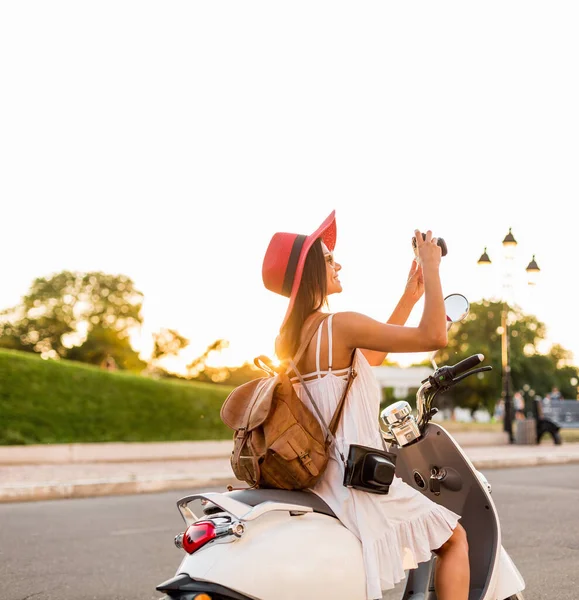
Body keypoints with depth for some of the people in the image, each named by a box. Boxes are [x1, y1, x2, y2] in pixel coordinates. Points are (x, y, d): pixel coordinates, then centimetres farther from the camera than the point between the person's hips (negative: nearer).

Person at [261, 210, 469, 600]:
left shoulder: (290, 336, 10)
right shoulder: (340, 325, -17)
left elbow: (368, 357, 22)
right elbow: (434, 336, -18)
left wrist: (409, 298, 22)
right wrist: (431, 268, -8)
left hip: (315, 477, 9)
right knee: (455, 537, 7)